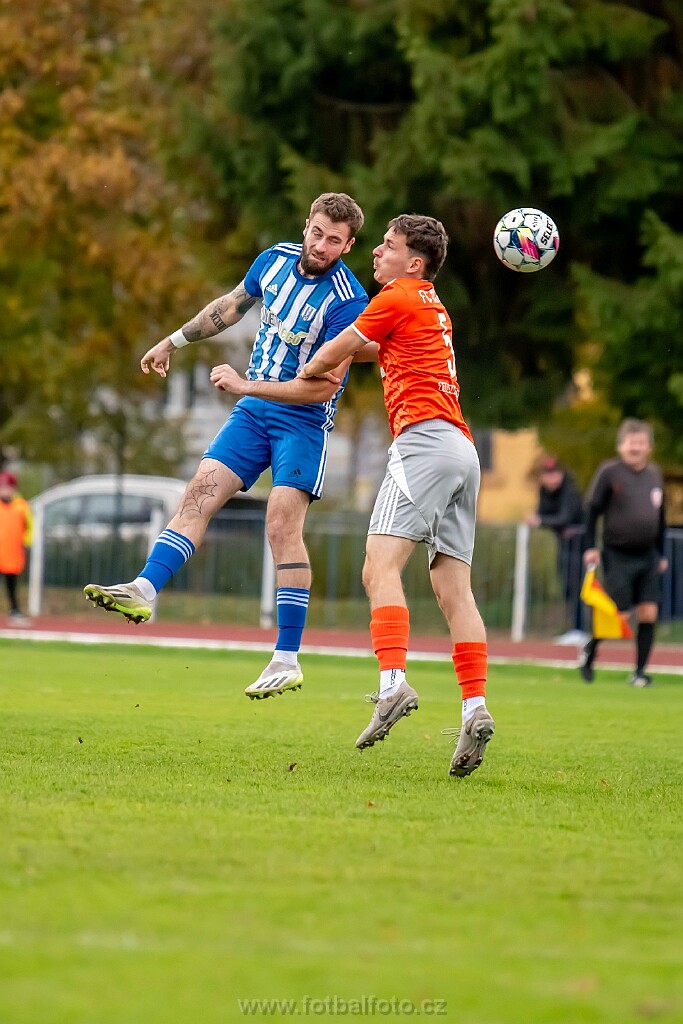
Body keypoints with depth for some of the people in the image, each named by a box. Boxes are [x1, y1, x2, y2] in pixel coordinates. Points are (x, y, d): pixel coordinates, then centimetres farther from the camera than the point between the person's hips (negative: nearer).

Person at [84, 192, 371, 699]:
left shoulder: (348, 303, -20)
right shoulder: (276, 259, 0)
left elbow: (325, 385, -24)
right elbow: (232, 305, 20)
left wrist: (254, 386, -30)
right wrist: (174, 341, 28)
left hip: (303, 422, -7)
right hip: (254, 410, 7)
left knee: (282, 525, -16)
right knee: (199, 494, -6)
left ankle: (288, 659, -15)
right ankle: (144, 591, -13)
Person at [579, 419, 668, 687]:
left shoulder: (655, 474, 9)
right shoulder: (609, 472, -6)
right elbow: (592, 510, -3)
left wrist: (661, 554, 18)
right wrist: (590, 547, -9)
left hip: (647, 556, 5)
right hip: (617, 555, -5)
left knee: (649, 613, -3)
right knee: (618, 613, -6)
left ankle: (640, 672, 6)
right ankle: (590, 650, 22)